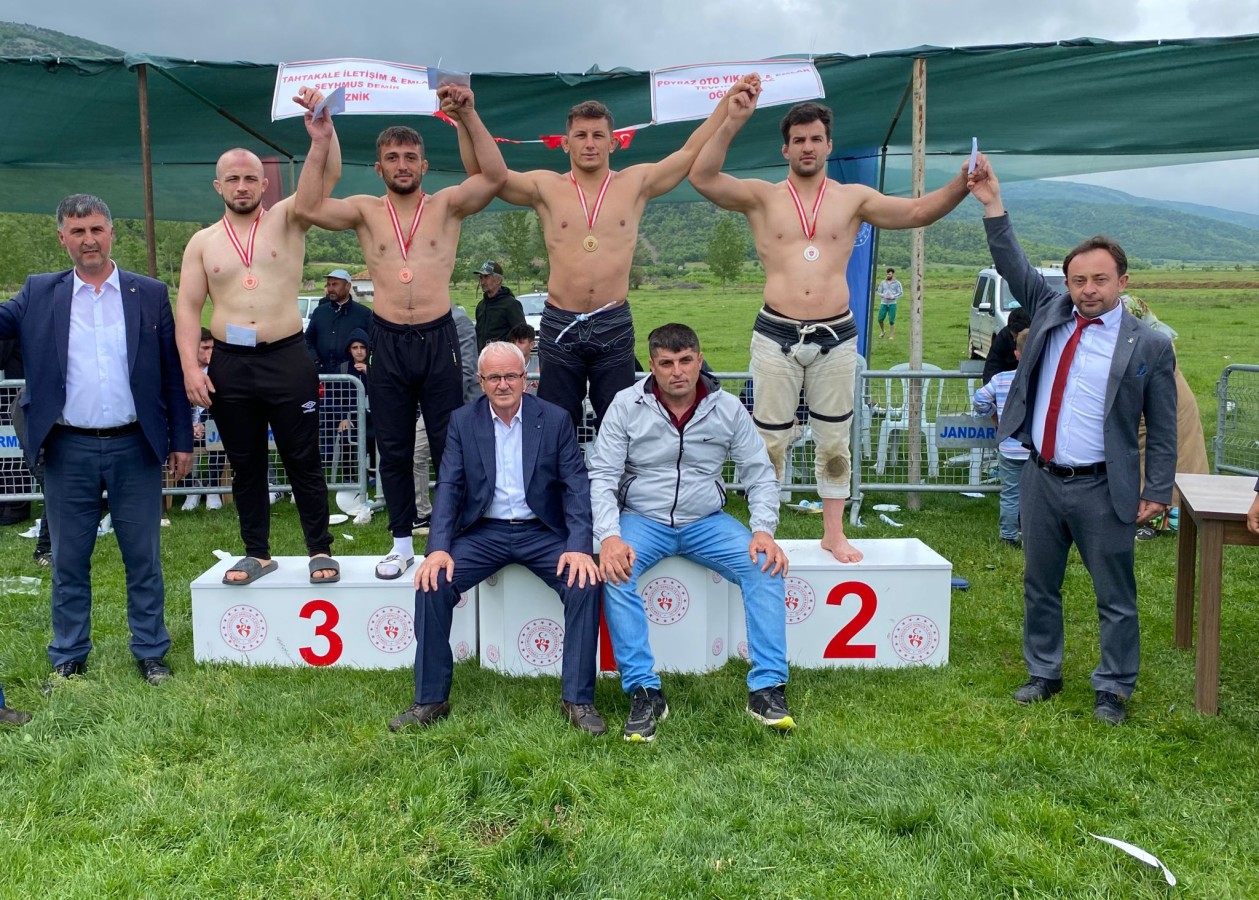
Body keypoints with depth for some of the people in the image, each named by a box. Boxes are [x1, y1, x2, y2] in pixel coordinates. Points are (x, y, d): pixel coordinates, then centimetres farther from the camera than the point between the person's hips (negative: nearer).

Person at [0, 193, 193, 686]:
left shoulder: (151, 295, 3)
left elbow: (173, 373, 4)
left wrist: (181, 441, 2)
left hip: (134, 447, -1)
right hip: (68, 450, 1)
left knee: (143, 558, 8)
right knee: (68, 561, 10)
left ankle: (151, 652, 20)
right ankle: (67, 658, 23)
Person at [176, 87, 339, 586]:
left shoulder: (287, 220, 4)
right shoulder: (202, 242, 10)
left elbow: (328, 175, -11)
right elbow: (188, 308, 5)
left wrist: (321, 121, -25)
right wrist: (190, 366, -6)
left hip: (287, 358, -2)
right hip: (229, 364, 3)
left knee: (303, 461, 3)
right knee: (245, 466, 11)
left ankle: (320, 550, 13)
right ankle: (257, 553, 22)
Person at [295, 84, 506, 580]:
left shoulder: (447, 205, 3)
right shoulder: (366, 210, 6)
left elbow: (495, 176, -12)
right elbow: (309, 206, -9)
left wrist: (468, 116, -20)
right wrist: (320, 145, -17)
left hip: (438, 338, -1)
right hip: (387, 340, 2)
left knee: (450, 444, 4)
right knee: (392, 448, 10)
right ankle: (402, 542, 23)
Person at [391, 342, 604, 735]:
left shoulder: (555, 420, 0)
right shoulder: (463, 421, 4)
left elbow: (576, 485, -5)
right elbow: (449, 486, -2)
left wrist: (579, 547, -20)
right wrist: (438, 548, -17)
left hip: (542, 532, -1)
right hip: (483, 531, 1)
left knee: (586, 583, -26)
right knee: (432, 583, -22)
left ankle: (578, 699, -13)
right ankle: (430, 699, -8)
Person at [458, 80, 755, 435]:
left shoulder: (636, 183, 6)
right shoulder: (545, 187, 4)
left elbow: (693, 151, 8)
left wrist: (728, 101, 5)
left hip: (614, 326, 0)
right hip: (560, 326, 0)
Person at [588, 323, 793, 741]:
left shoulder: (727, 408, -1)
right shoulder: (627, 406, -5)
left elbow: (759, 473, 2)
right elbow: (602, 476, -7)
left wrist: (763, 530, -15)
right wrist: (609, 535, -24)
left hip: (706, 521, 2)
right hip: (643, 519, -1)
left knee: (766, 566, -23)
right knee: (615, 572, -31)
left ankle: (767, 687, -17)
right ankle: (643, 691, -23)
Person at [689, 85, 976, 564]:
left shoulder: (854, 198, 7)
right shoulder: (762, 196, 2)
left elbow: (919, 211, 3)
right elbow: (703, 177, -11)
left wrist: (962, 183, -13)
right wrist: (733, 121, -21)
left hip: (836, 336, 2)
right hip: (777, 335, -1)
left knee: (834, 440, 11)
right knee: (770, 441, 7)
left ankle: (834, 533, 23)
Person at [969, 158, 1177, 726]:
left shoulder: (1149, 346, -7)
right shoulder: (1050, 312, 4)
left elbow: (1162, 428, -4)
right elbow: (1014, 268, 2)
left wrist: (1157, 490, -6)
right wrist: (992, 206, -8)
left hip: (1100, 489, -4)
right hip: (1041, 480, 4)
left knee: (1115, 596, 6)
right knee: (1039, 586, 16)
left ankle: (1113, 689, 21)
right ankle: (1043, 674, 31)